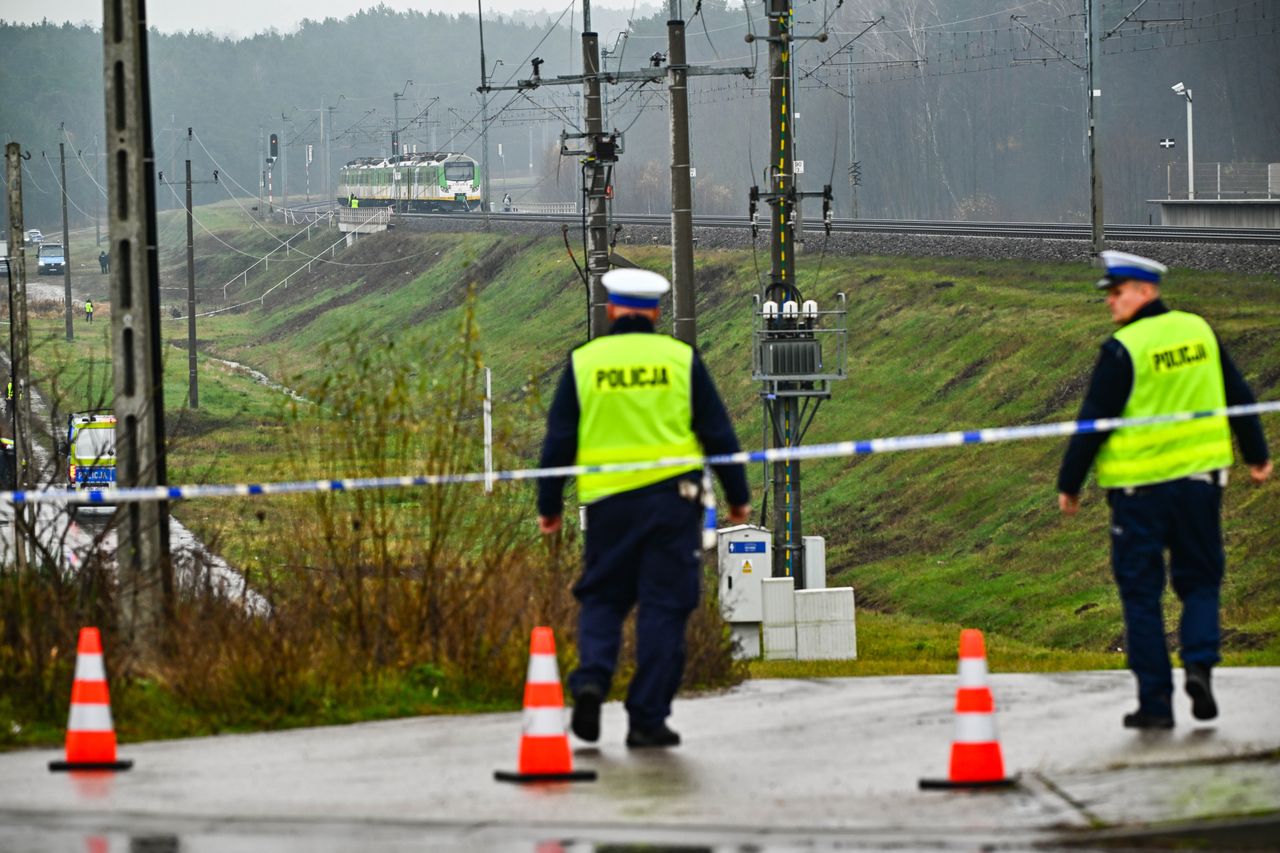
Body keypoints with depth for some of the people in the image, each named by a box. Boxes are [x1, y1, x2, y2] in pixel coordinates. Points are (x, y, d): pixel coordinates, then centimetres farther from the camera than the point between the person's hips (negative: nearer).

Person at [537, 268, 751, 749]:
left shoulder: (584, 362, 3)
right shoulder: (680, 359, 2)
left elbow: (558, 441, 4)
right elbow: (717, 433, 5)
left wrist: (549, 506, 13)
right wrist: (737, 497, 15)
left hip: (607, 500, 1)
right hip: (673, 497, -1)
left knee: (602, 598, 15)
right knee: (663, 608, 3)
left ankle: (591, 678, -10)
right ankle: (647, 719, 1)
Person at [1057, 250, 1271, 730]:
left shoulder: (1123, 350, -13)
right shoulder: (1199, 332, 5)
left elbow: (1093, 423, -11)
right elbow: (1238, 397, 13)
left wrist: (1069, 485, -2)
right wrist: (1257, 455, 25)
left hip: (1140, 486, -4)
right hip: (1199, 477, 4)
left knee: (1141, 594, 4)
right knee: (1199, 580, 16)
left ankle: (1156, 702, 2)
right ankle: (1199, 662, -9)